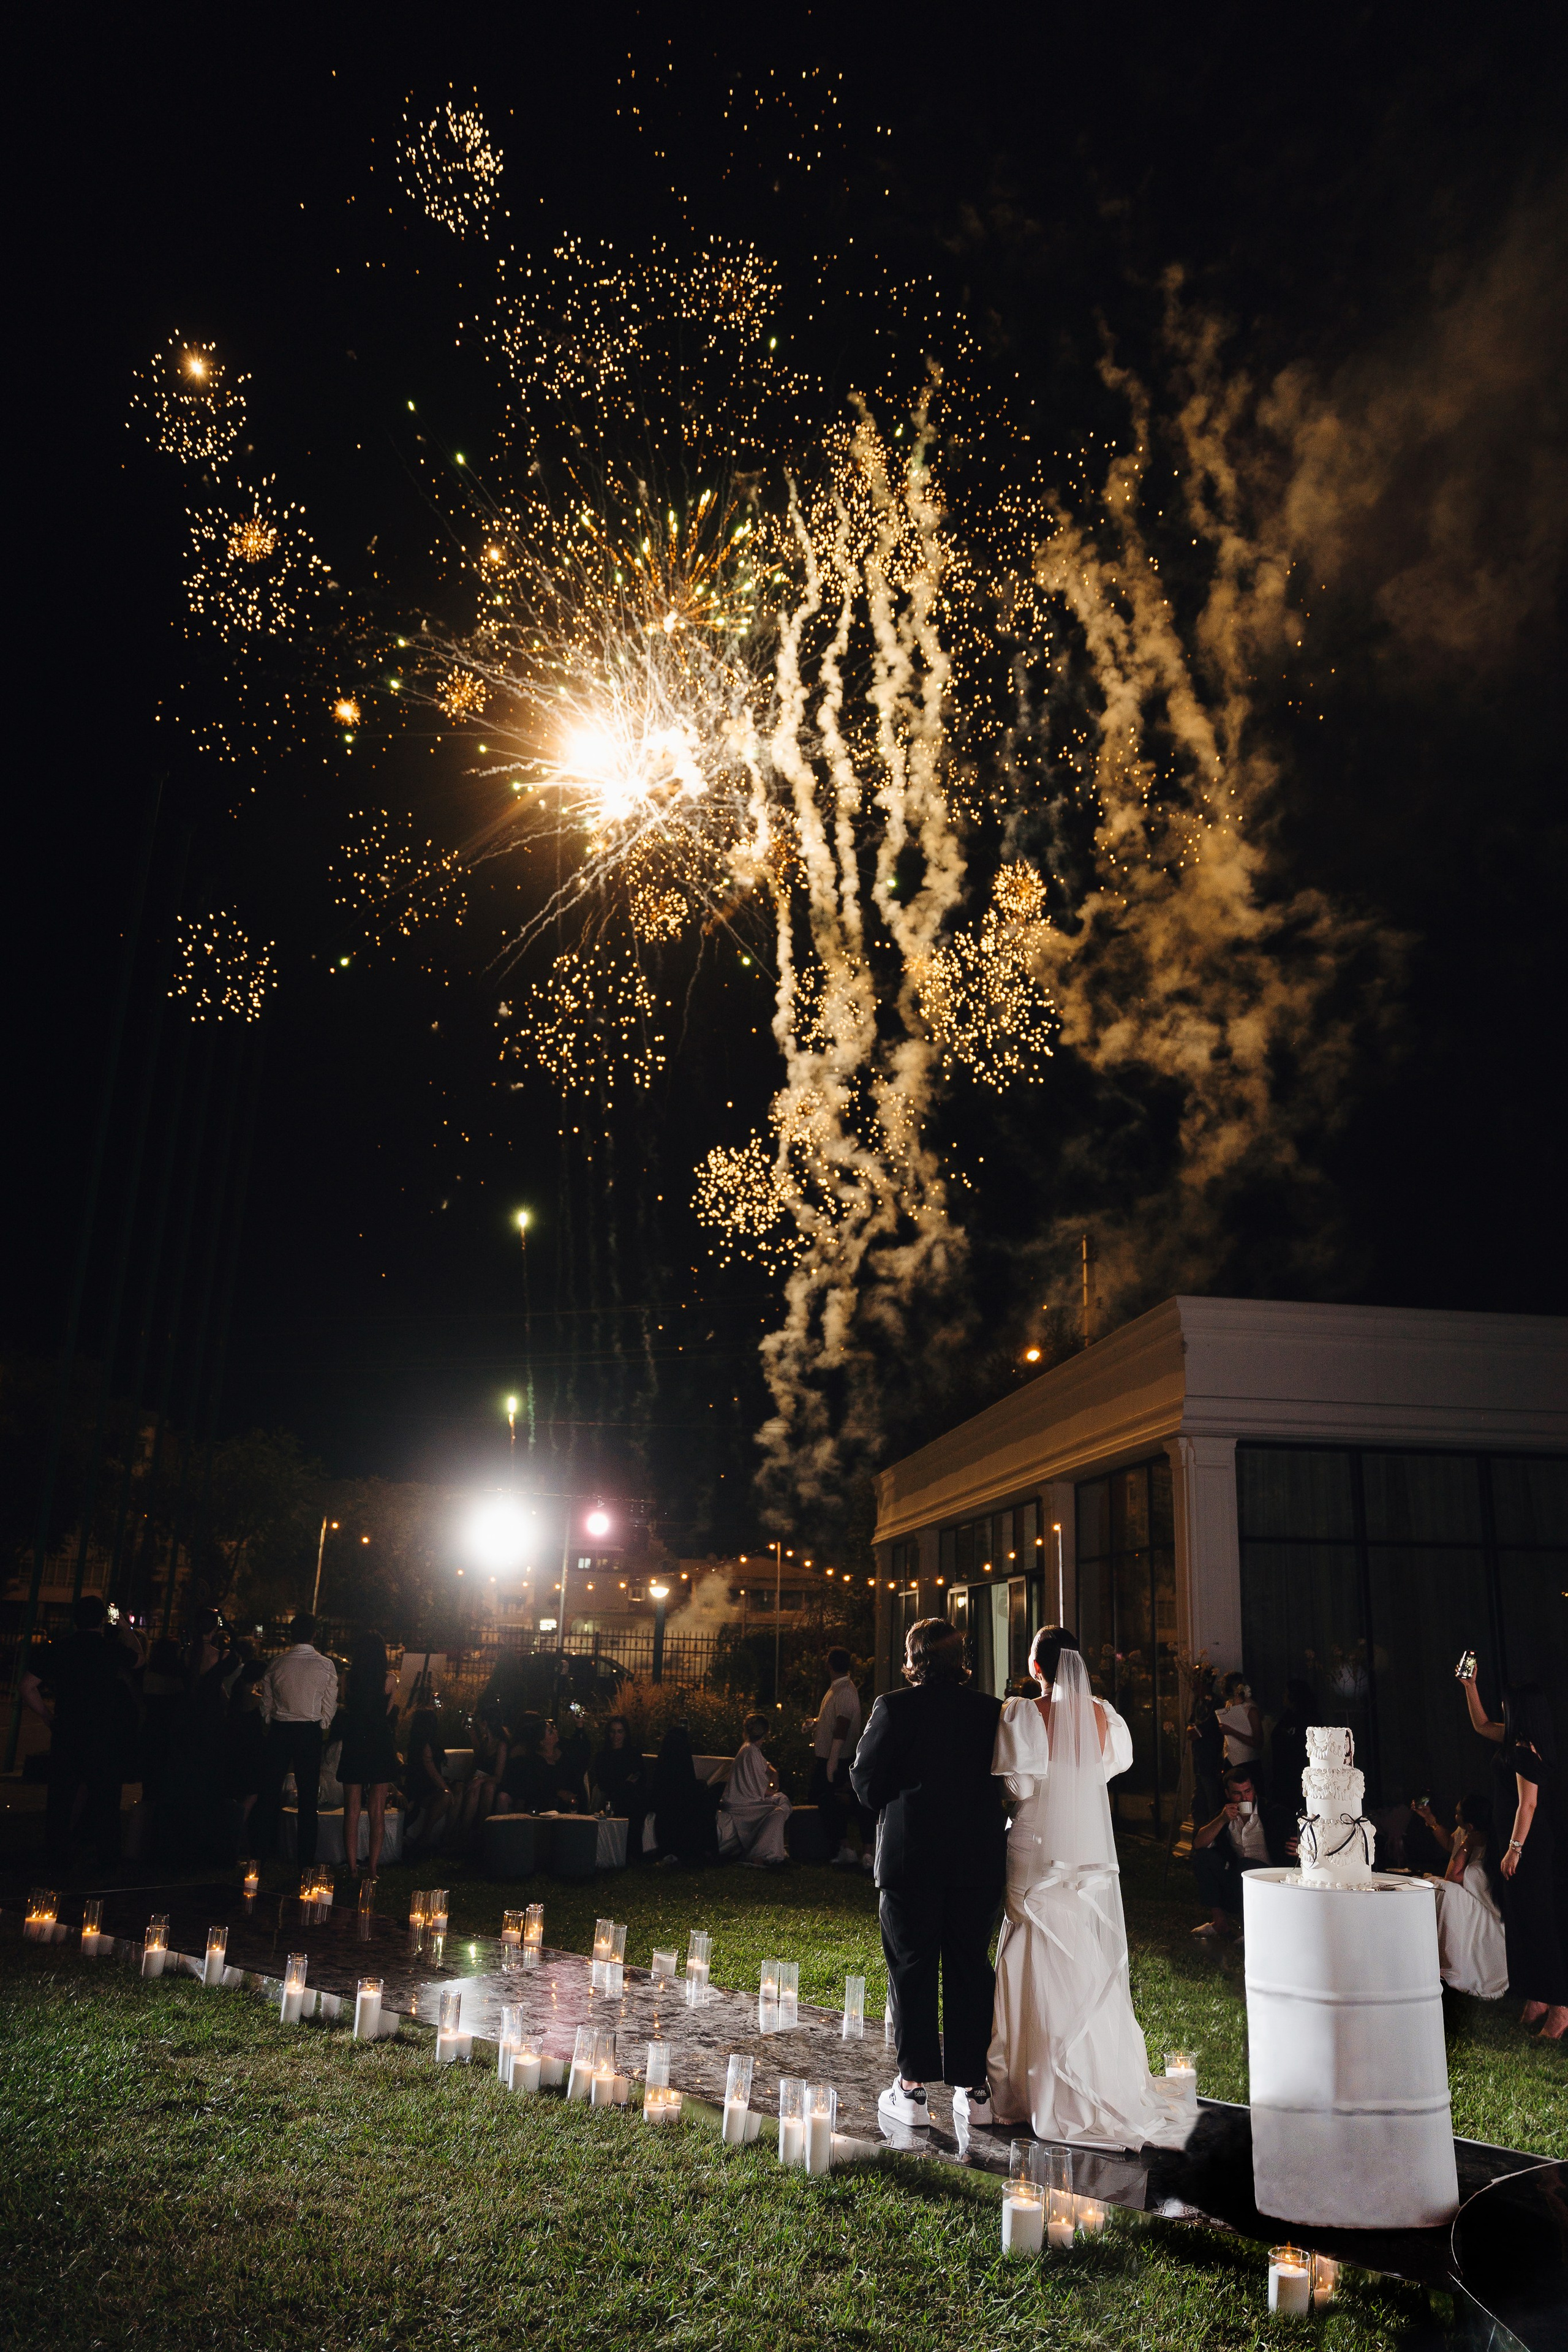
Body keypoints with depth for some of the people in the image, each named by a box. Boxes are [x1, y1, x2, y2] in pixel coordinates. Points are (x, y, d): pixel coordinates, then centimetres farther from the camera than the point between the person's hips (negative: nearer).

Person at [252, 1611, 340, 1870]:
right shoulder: (326, 1666, -6)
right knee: (308, 1797, 5)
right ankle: (306, 1860, 8)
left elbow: (266, 1704, 5)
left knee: (270, 1792, 12)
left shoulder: (277, 1664, -1)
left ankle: (262, 1851, 16)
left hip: (279, 1731, 1)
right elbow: (330, 1707, -2)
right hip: (311, 1732, -1)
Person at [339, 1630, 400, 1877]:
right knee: (377, 1812, 7)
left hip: (353, 1746, 1)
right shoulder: (389, 1679, -8)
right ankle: (372, 1868, 8)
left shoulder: (349, 1678, -5)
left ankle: (352, 1869, 10)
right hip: (381, 1748, -1)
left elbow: (346, 1709, 6)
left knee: (352, 1812, 10)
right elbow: (389, 1712, 3)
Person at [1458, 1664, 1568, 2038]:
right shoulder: (1518, 1741, 7)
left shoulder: (1525, 1751, -21)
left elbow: (1528, 1804, -23)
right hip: (1533, 1843, 10)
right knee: (1522, 1918, 13)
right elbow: (1482, 1725, 24)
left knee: (1535, 1921, -6)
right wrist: (1470, 1686, 20)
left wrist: (1514, 1849, -20)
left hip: (1530, 1845, -10)